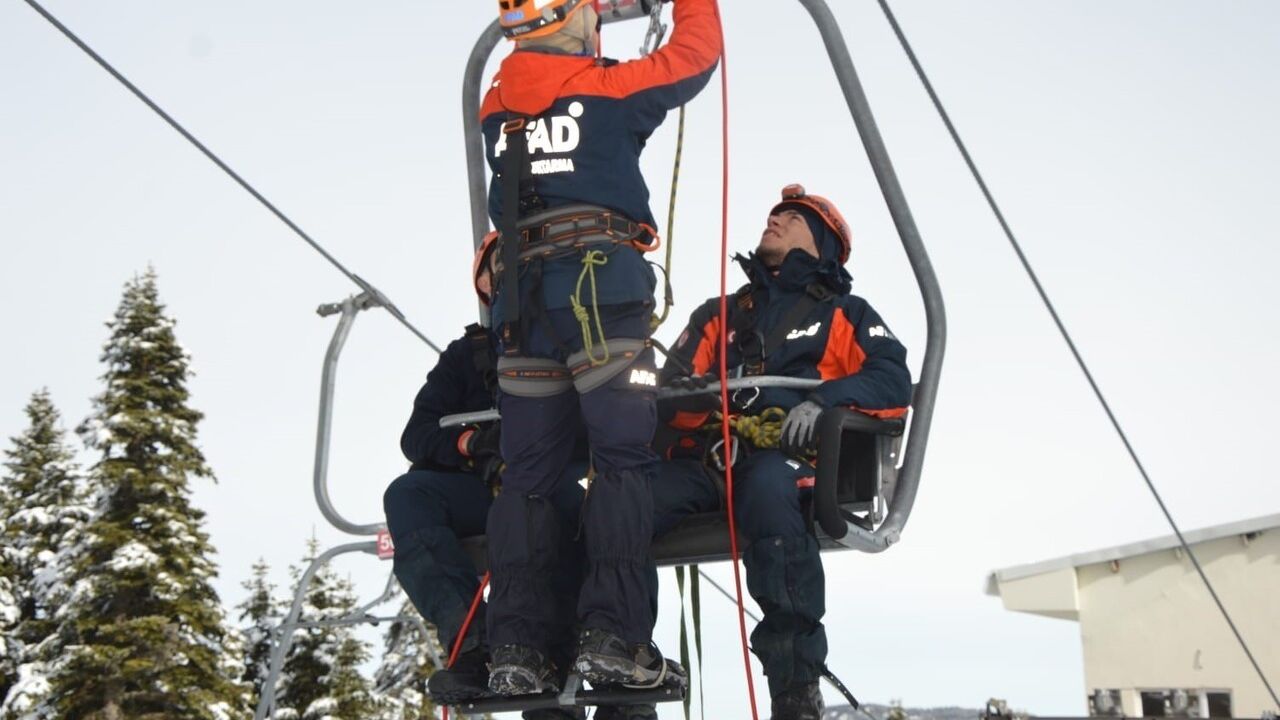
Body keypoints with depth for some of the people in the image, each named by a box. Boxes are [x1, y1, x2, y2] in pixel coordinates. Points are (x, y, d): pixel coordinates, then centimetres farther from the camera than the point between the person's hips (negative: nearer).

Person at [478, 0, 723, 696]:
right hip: (601, 292, -5)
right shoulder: (605, 88, 1)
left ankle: (516, 645, 2)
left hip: (520, 298, 5)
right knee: (621, 457, -4)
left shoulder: (496, 108, 14)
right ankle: (611, 636, -11)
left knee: (527, 471, 5)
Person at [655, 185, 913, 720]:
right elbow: (671, 392, 16)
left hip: (791, 460, -3)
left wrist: (822, 399, -15)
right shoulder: (717, 316, 31)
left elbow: (893, 383, 4)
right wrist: (689, 392, -9)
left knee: (766, 483, -41)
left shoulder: (842, 314, 23)